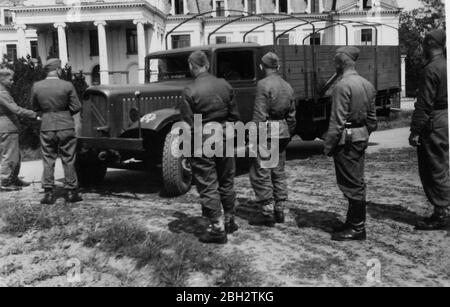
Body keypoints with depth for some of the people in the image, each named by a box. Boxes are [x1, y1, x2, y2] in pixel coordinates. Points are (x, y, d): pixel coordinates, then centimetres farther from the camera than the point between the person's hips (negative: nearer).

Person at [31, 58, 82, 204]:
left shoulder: (36, 86, -2)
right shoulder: (67, 85, -9)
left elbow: (35, 106, 10)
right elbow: (76, 107, -6)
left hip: (46, 127, 2)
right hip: (66, 126, -2)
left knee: (48, 161, 9)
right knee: (68, 160, 7)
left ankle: (49, 194, 9)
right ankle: (71, 192, 12)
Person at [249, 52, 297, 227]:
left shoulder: (264, 84, -11)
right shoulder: (287, 86, 12)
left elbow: (260, 114, -17)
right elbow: (292, 116, 15)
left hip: (267, 133, -8)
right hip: (283, 132, 8)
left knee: (261, 173, -2)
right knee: (279, 172, 14)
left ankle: (267, 213, 0)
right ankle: (279, 211, 20)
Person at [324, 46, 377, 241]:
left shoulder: (343, 85, -17)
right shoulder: (366, 84, 11)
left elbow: (338, 121, -19)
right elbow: (372, 117, 14)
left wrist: (328, 145, -13)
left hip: (347, 139, -9)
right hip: (361, 137, 9)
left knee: (351, 183, -2)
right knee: (357, 181, 15)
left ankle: (357, 228, 7)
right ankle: (354, 222, 26)